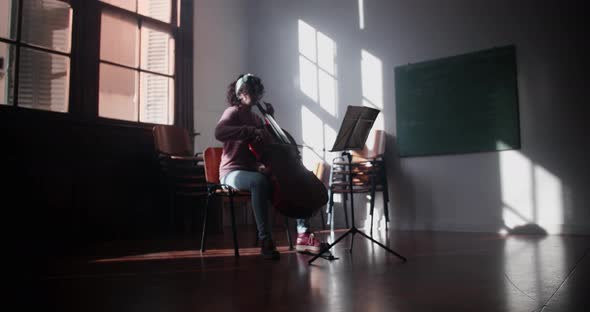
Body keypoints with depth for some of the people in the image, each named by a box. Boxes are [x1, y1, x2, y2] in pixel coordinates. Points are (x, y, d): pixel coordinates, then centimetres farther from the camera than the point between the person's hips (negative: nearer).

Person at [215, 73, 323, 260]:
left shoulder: (255, 117, 17)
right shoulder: (233, 112, -4)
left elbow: (269, 145, 29)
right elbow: (219, 132, -27)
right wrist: (252, 131, -35)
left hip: (254, 171, 8)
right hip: (233, 172, -8)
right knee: (260, 182, -40)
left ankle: (303, 234, -10)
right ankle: (265, 240, -34)